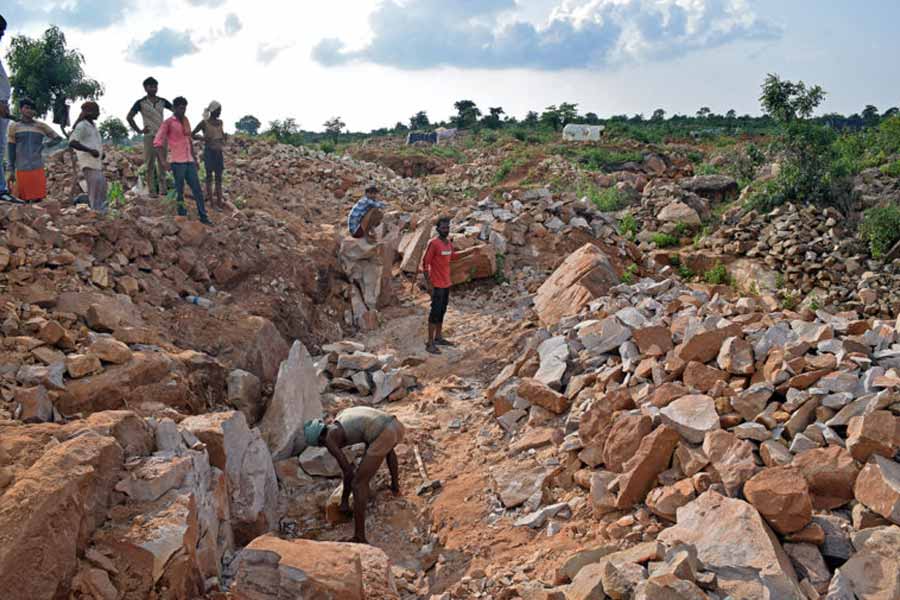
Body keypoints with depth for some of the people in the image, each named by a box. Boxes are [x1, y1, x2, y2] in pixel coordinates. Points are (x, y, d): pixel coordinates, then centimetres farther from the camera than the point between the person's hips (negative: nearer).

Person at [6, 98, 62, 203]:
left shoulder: (41, 126, 7)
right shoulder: (14, 126, 4)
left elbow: (59, 139, 7)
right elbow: (11, 149, 4)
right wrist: (11, 170, 1)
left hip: (38, 170, 1)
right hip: (21, 170, -1)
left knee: (38, 199, 1)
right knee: (25, 199, 2)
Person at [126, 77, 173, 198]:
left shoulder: (162, 101, 8)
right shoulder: (141, 103, -1)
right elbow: (129, 117, 0)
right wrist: (138, 130, -5)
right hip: (149, 136, -3)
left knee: (162, 163, 5)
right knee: (150, 165, -2)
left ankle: (162, 189, 11)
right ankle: (152, 191, 0)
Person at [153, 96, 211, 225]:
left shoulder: (186, 120, 15)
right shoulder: (168, 122, -4)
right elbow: (157, 142, -8)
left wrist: (195, 158, 21)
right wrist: (163, 161, -15)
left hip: (189, 161, 6)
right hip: (177, 161, -6)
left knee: (197, 189, 2)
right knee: (179, 190, 0)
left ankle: (203, 217, 5)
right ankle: (181, 215, 8)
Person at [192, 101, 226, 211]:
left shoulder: (220, 122, 9)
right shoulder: (204, 123, -8)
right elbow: (192, 135, -4)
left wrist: (223, 145, 3)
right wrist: (203, 138, -18)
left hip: (219, 151, 6)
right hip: (209, 151, -6)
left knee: (219, 177, 6)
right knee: (209, 176, -1)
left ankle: (219, 201, 10)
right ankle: (212, 202, 0)